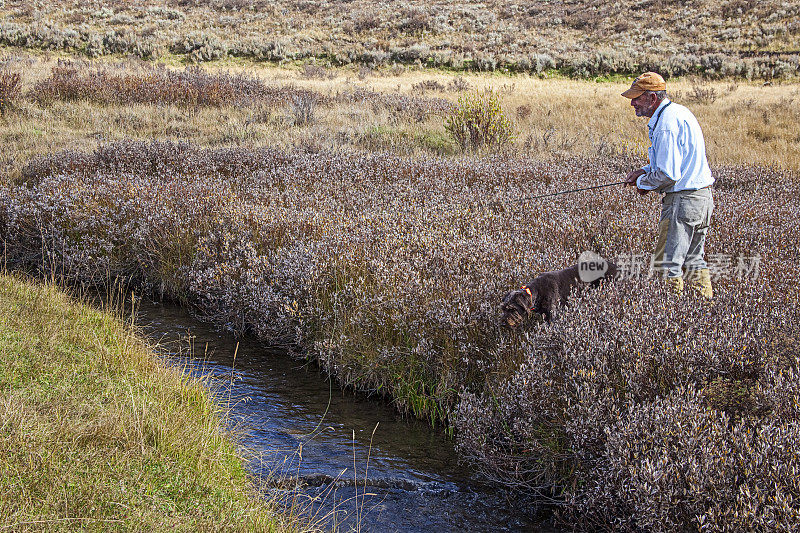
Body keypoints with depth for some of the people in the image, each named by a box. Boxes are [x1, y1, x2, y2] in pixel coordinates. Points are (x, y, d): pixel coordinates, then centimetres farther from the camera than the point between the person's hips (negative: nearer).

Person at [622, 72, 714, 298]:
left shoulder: (666, 123, -20)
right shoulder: (679, 112, 13)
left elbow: (668, 174, -23)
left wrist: (643, 183, -4)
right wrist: (645, 171, 14)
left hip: (683, 201, -10)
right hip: (702, 197, 10)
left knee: (667, 263, -2)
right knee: (693, 259, 19)